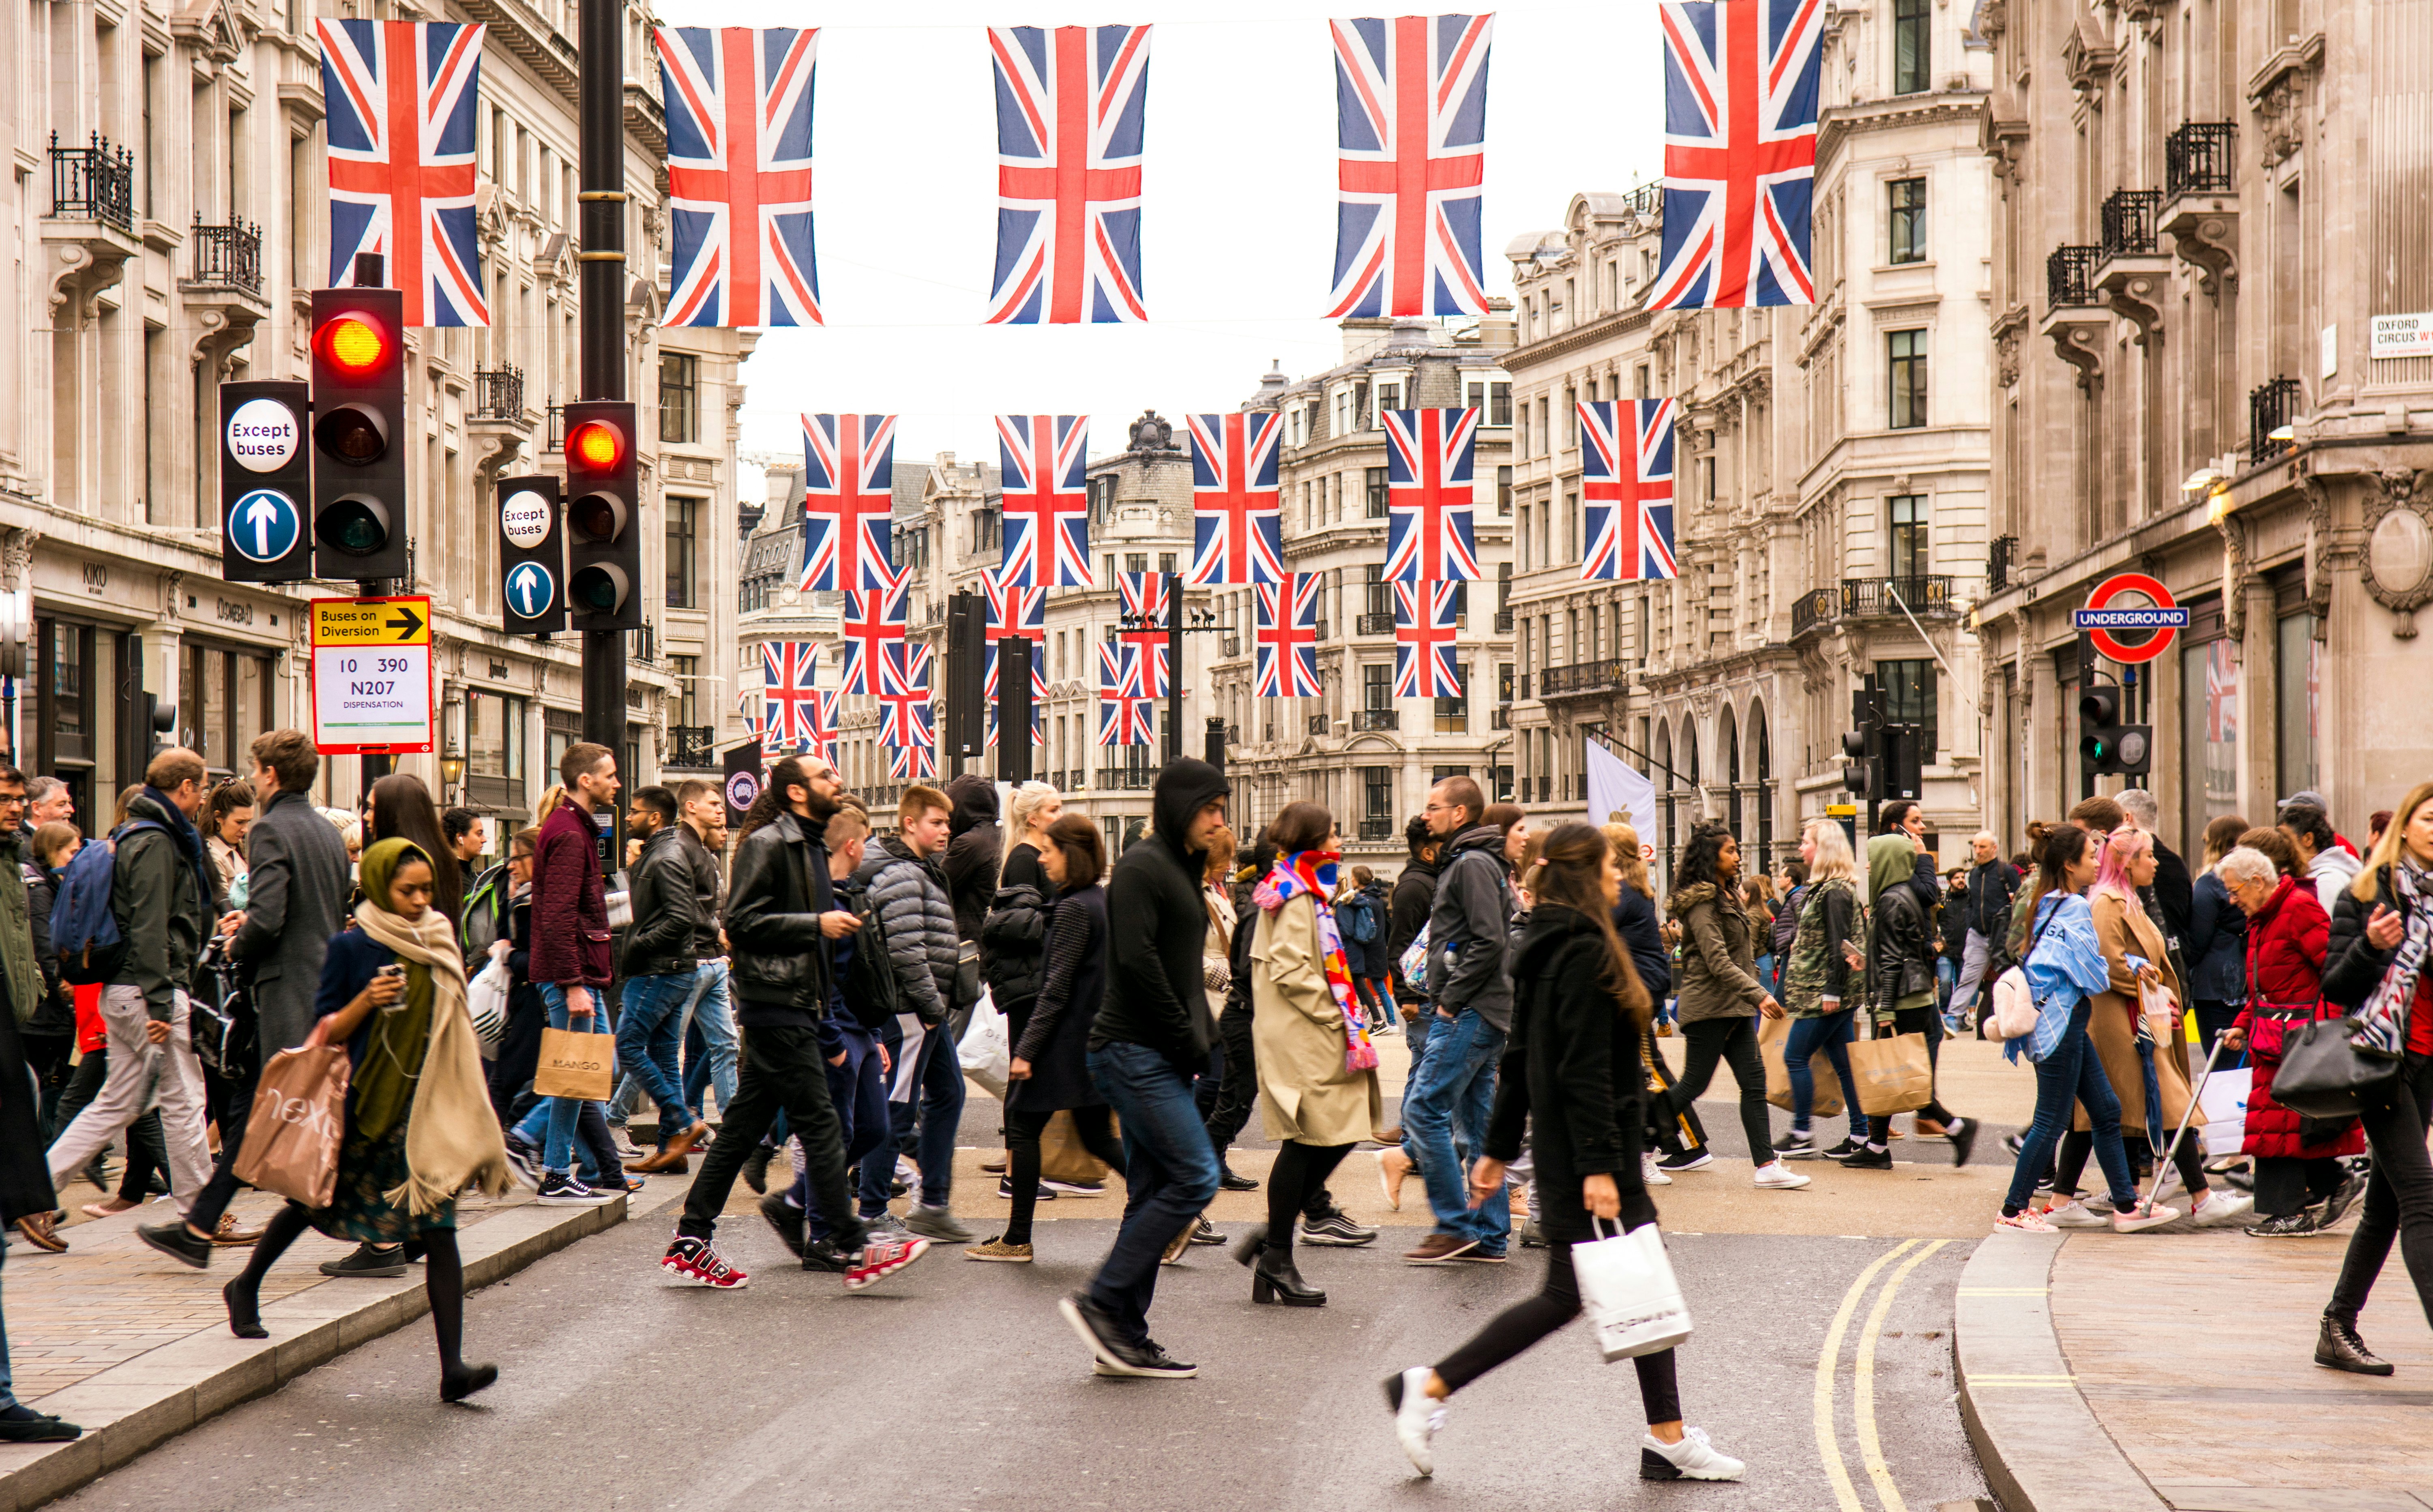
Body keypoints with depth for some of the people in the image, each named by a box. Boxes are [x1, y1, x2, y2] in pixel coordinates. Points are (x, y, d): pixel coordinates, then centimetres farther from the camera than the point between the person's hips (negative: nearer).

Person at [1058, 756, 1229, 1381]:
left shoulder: (1181, 870, 20)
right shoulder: (1141, 868, -10)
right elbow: (1136, 962, -19)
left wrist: (1201, 1036, 8)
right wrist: (1187, 1041, -15)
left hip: (1157, 1056, 10)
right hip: (1135, 1050, -10)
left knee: (1154, 1191, 8)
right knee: (1194, 1176, -14)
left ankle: (1125, 1333, 10)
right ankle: (1103, 1301, -10)